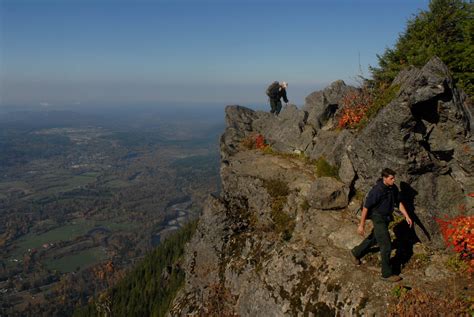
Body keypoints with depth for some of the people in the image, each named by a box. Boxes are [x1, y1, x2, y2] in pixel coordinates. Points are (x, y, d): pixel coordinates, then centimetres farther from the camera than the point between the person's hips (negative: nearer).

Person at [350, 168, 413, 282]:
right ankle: (387, 274, 11)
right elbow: (365, 207, -22)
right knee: (386, 246, -4)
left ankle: (356, 252, 46)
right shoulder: (376, 190, -29)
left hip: (386, 218, 8)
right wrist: (361, 225, -17)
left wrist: (407, 216, 1)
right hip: (378, 220, -8)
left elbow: (398, 202, 9)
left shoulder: (393, 188, -6)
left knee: (374, 239, 25)